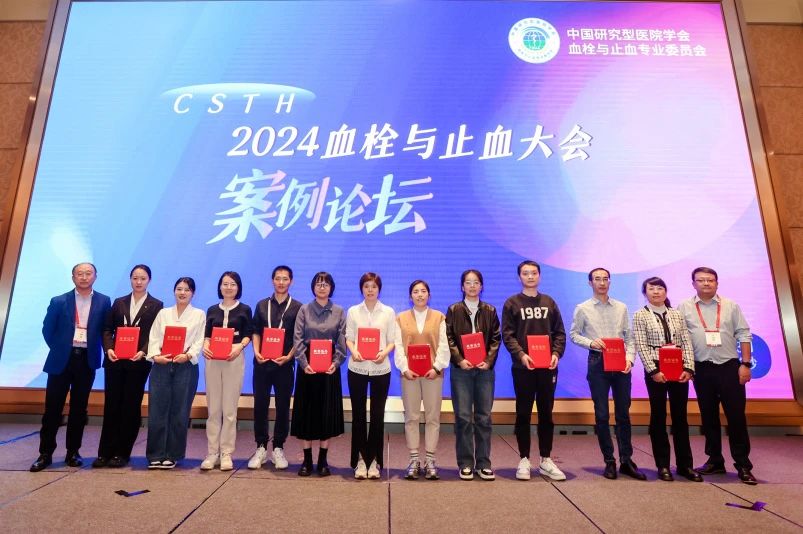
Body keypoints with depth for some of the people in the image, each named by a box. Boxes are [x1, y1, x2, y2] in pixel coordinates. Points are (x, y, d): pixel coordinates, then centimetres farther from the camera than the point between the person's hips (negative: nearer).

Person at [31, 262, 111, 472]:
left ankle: (73, 452, 18)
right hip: (61, 360, 0)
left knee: (79, 409, 8)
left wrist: (106, 351, -2)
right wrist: (58, 349, 5)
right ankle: (45, 453, 15)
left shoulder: (103, 302, 2)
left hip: (87, 360, 0)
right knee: (52, 408, 3)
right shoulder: (58, 301, 1)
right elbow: (47, 330, 6)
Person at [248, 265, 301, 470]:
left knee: (283, 407, 5)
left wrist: (288, 356, -12)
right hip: (262, 362, 2)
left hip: (284, 363, -2)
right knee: (260, 405, 5)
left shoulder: (297, 308, 2)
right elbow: (256, 332, 9)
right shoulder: (262, 305, 10)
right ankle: (261, 448, 18)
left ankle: (278, 449, 18)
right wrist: (256, 352, -7)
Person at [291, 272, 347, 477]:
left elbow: (342, 341, 1)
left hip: (330, 367, 0)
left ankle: (323, 460, 17)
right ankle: (307, 459, 15)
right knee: (306, 410, 4)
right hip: (307, 366, 0)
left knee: (327, 411, 4)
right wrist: (304, 363, -13)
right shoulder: (304, 310, 3)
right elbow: (298, 339, -2)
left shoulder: (339, 312, 5)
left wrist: (336, 363, -11)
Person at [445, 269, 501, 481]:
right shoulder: (454, 310, 4)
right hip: (461, 369, -1)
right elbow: (449, 338, -1)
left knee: (484, 417, 5)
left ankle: (483, 463, 15)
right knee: (463, 417, 0)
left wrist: (489, 361, -7)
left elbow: (496, 339, 6)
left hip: (485, 369, 2)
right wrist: (459, 360, -12)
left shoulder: (490, 311, 8)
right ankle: (465, 464, 10)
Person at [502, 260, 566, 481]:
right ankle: (524, 460, 14)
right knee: (523, 414, 4)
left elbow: (560, 333, 10)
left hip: (547, 367, 3)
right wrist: (521, 354, -19)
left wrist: (556, 353, -7)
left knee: (546, 413, 9)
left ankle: (546, 460, 20)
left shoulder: (549, 303, 12)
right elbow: (507, 335, -4)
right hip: (523, 367, -2)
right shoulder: (512, 304, 3)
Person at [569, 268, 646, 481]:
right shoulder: (583, 309, 1)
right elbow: (573, 334, 2)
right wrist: (591, 343, -15)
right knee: (602, 415, 3)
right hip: (598, 362, -2)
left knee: (623, 414, 8)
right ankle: (609, 461, 15)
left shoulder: (621, 308, 8)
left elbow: (629, 337, 8)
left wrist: (629, 358, -6)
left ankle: (626, 461, 18)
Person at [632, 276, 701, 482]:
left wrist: (688, 368, -6)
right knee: (658, 417, 4)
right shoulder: (640, 316, 0)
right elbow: (641, 346, -7)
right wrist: (653, 370, -15)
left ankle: (684, 464, 19)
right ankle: (663, 465, 13)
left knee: (680, 416, 9)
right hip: (656, 370, -3)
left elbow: (686, 343, 6)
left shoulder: (677, 314, 11)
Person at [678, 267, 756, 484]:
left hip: (729, 367, 0)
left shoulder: (731, 306, 6)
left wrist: (746, 364, -2)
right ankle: (715, 460, 22)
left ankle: (743, 465, 12)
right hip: (702, 369, 0)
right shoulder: (684, 308, 3)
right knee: (708, 417, 10)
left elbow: (744, 335, 5)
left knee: (736, 416, 1)